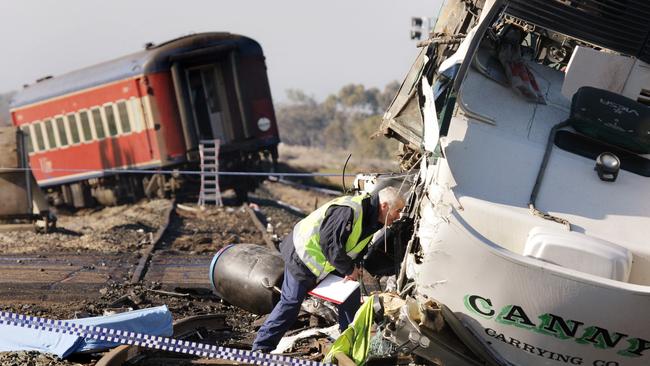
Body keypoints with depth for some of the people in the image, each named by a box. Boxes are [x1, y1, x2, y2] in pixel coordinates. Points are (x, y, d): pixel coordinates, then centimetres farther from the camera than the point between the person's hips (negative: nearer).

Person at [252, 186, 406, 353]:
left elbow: (357, 248, 11)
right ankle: (261, 348, 3)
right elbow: (330, 244, -31)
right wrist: (349, 269, -19)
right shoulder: (349, 211, -32)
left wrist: (354, 267, -9)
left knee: (351, 294, 6)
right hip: (303, 256, -9)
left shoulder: (371, 218, 1)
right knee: (290, 302, -6)